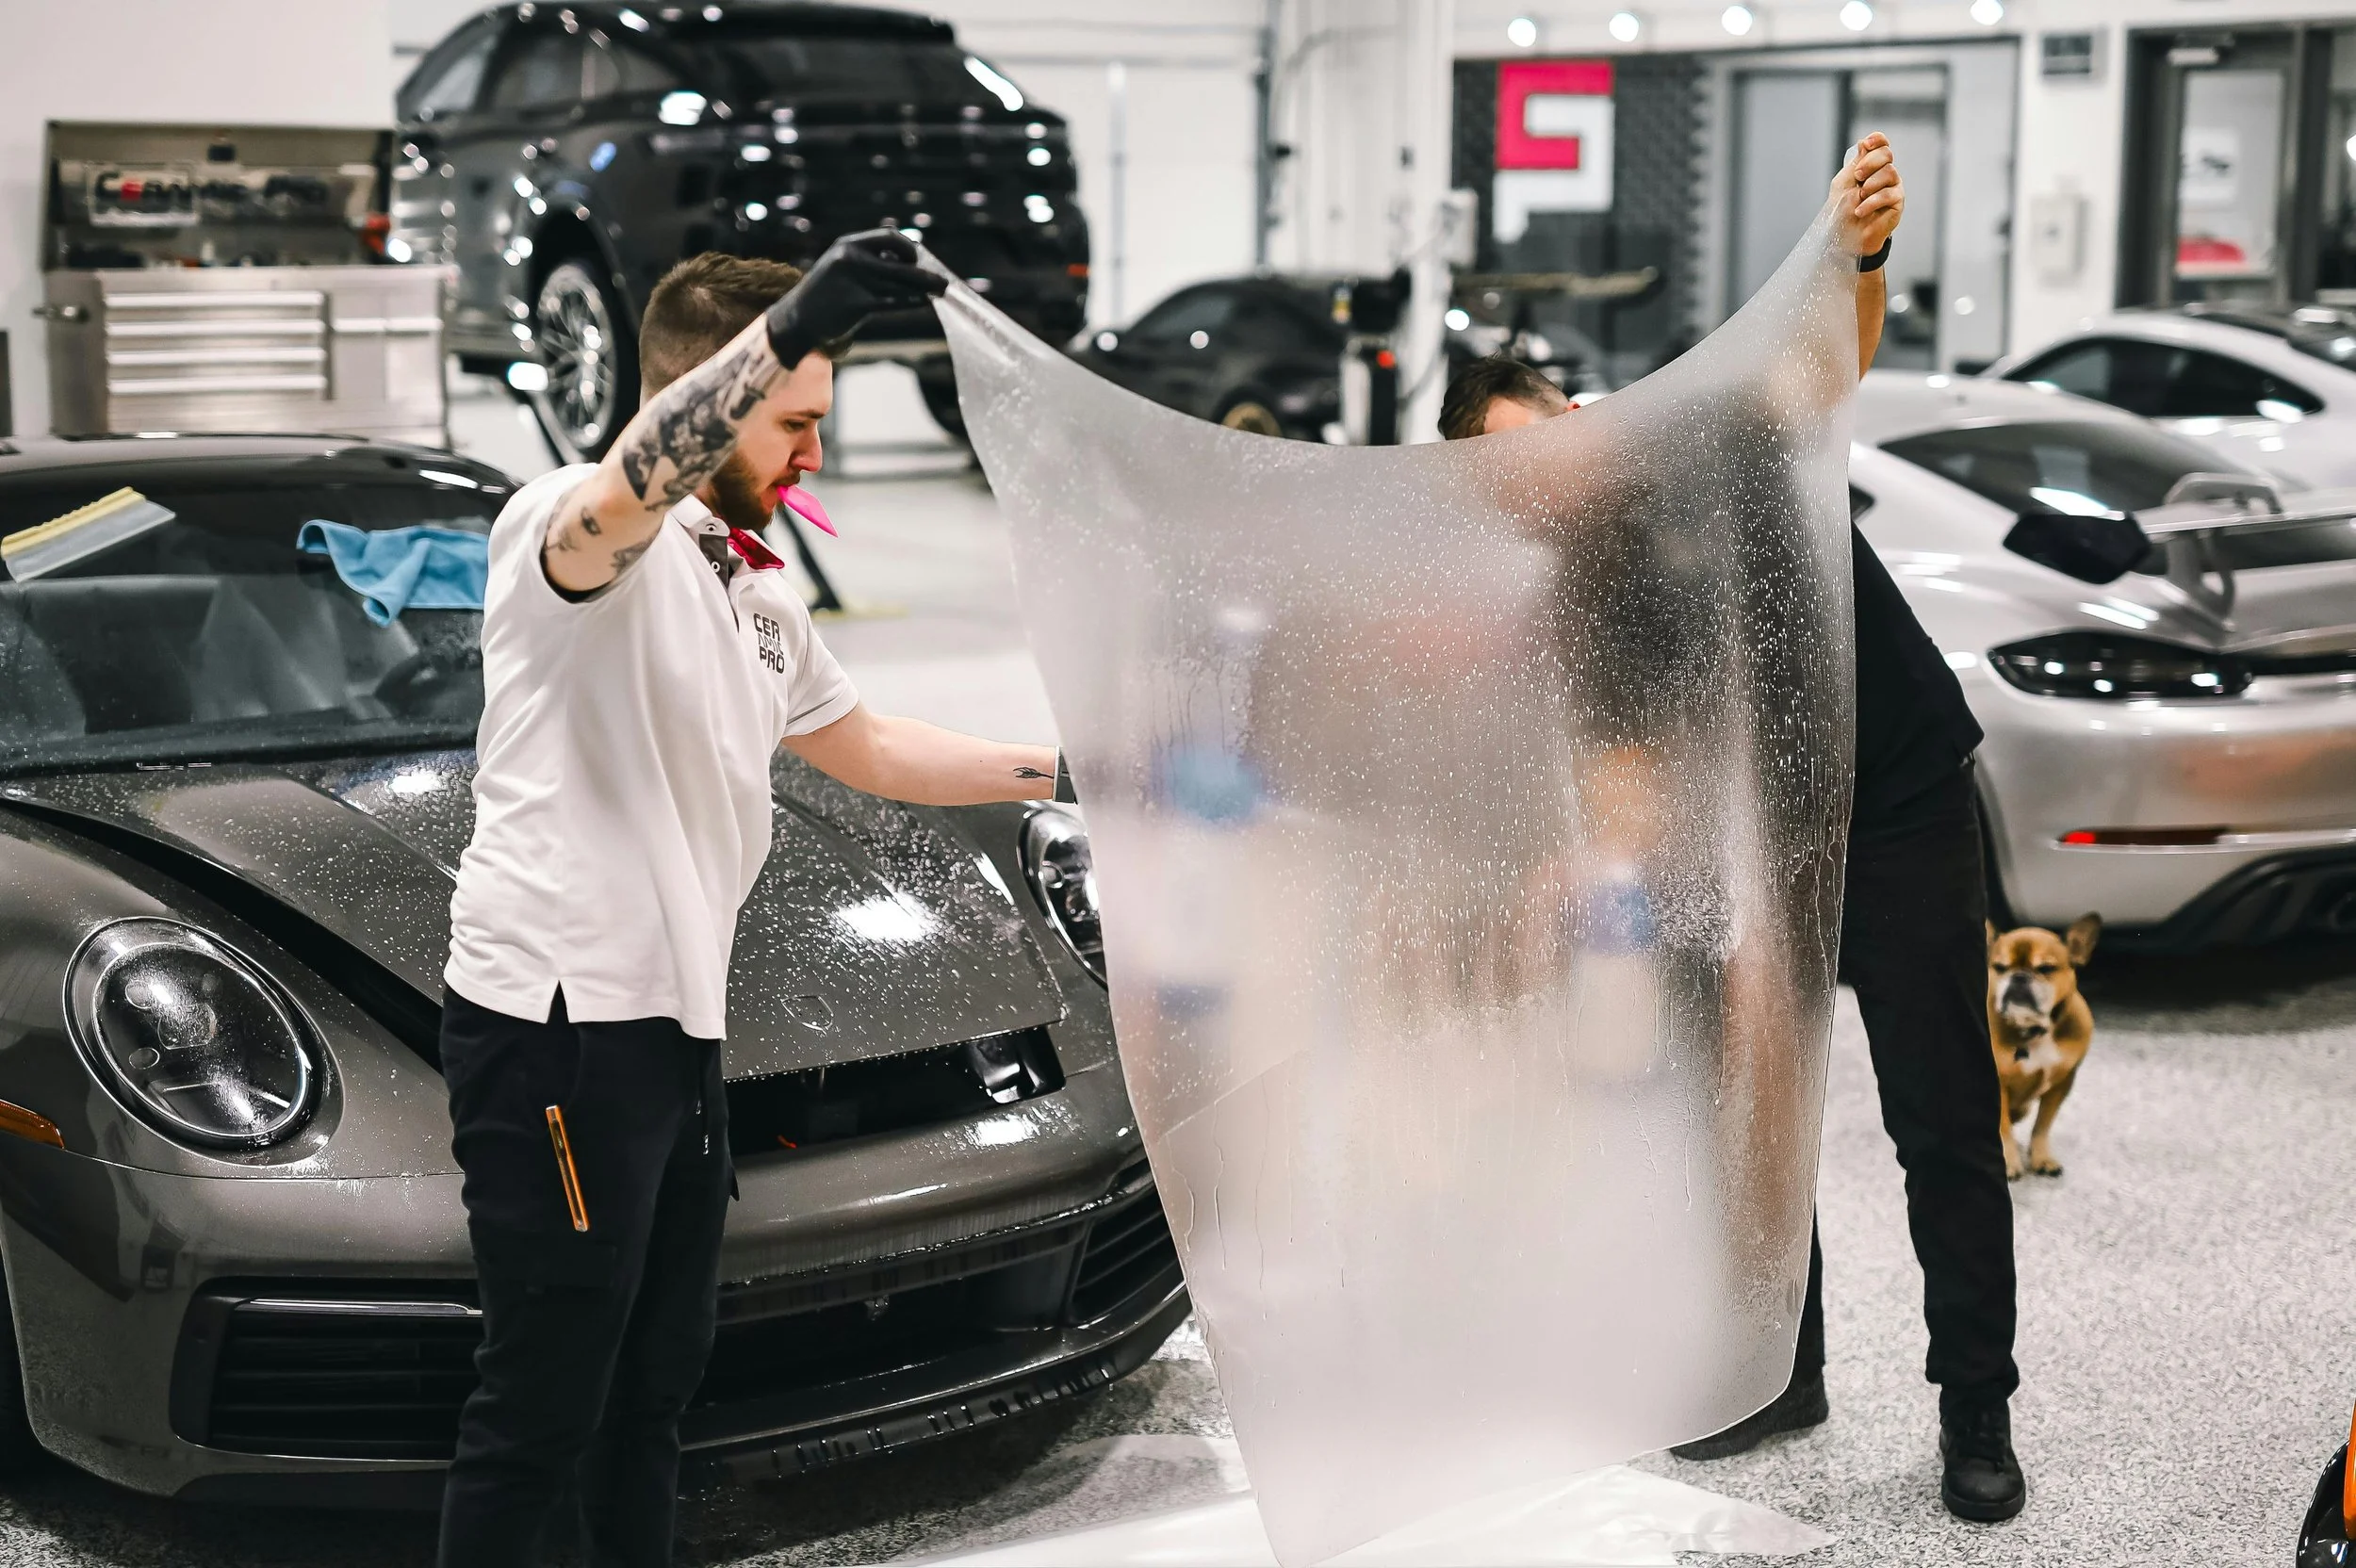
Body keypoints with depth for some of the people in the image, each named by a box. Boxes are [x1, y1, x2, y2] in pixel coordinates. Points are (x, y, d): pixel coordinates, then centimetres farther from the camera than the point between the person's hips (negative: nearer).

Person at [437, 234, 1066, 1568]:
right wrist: (791, 319, -48)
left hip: (679, 1027, 9)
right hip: (558, 1021, -9)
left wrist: (1074, 772, 26)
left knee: (658, 1383, 18)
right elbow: (634, 484, -37)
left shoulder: (763, 594, 18)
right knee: (542, 1412, -5)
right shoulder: (571, 527, -12)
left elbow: (866, 748, 29)